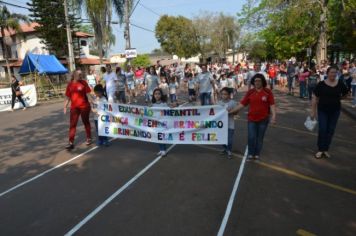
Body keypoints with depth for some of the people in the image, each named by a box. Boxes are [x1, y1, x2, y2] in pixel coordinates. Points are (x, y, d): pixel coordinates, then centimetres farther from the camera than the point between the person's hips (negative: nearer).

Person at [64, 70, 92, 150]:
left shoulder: (83, 82, -3)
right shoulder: (70, 84, 4)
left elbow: (88, 93, -4)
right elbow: (68, 97, 8)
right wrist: (65, 107, 6)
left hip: (84, 106, -2)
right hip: (74, 107, 2)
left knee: (86, 122, 11)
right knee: (72, 124, 0)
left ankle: (89, 138, 27)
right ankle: (71, 142, 2)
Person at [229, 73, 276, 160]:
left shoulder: (268, 92, -4)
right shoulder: (250, 92, -1)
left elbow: (272, 105, -7)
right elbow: (242, 104, -1)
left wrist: (273, 116, -19)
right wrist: (231, 111, -5)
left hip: (263, 119, 0)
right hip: (251, 119, 1)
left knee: (260, 138, 11)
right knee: (251, 137, -1)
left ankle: (257, 155, 28)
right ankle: (251, 154, 20)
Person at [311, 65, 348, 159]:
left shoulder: (340, 84, -4)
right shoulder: (321, 84, -10)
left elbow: (345, 94, 17)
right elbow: (315, 98, -7)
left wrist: (336, 99, 11)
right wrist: (313, 112, -8)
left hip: (335, 111, 3)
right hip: (322, 111, -2)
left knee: (330, 131, 8)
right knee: (322, 130, -5)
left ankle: (326, 149, 21)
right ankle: (320, 150, 8)